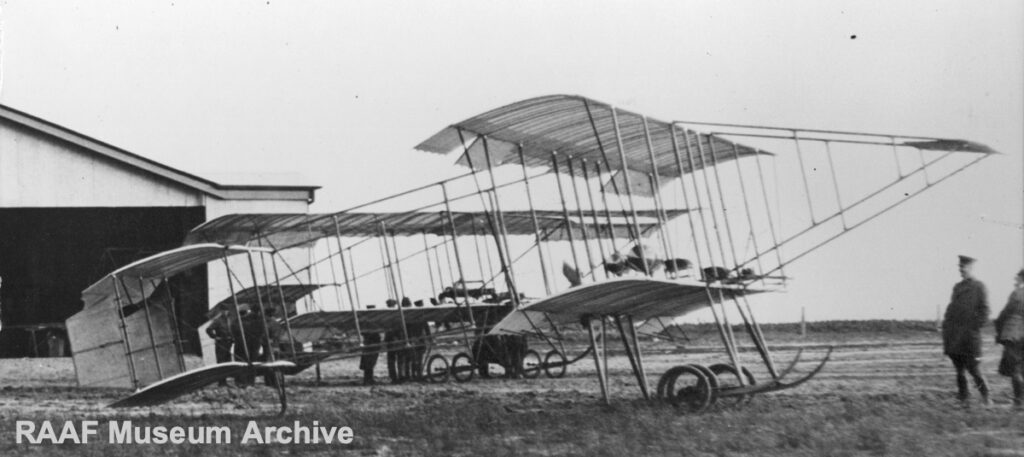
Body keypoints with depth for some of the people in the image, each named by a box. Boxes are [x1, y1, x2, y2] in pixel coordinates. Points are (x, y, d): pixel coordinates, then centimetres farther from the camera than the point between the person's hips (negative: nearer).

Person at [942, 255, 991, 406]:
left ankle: (985, 397, 4)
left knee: (972, 368, -7)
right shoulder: (957, 287, 17)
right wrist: (946, 325, 11)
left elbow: (984, 309, -5)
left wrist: (977, 325, -13)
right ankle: (963, 398, 15)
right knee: (959, 369, 8)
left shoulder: (979, 286, -1)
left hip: (969, 333, -6)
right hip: (954, 335, 6)